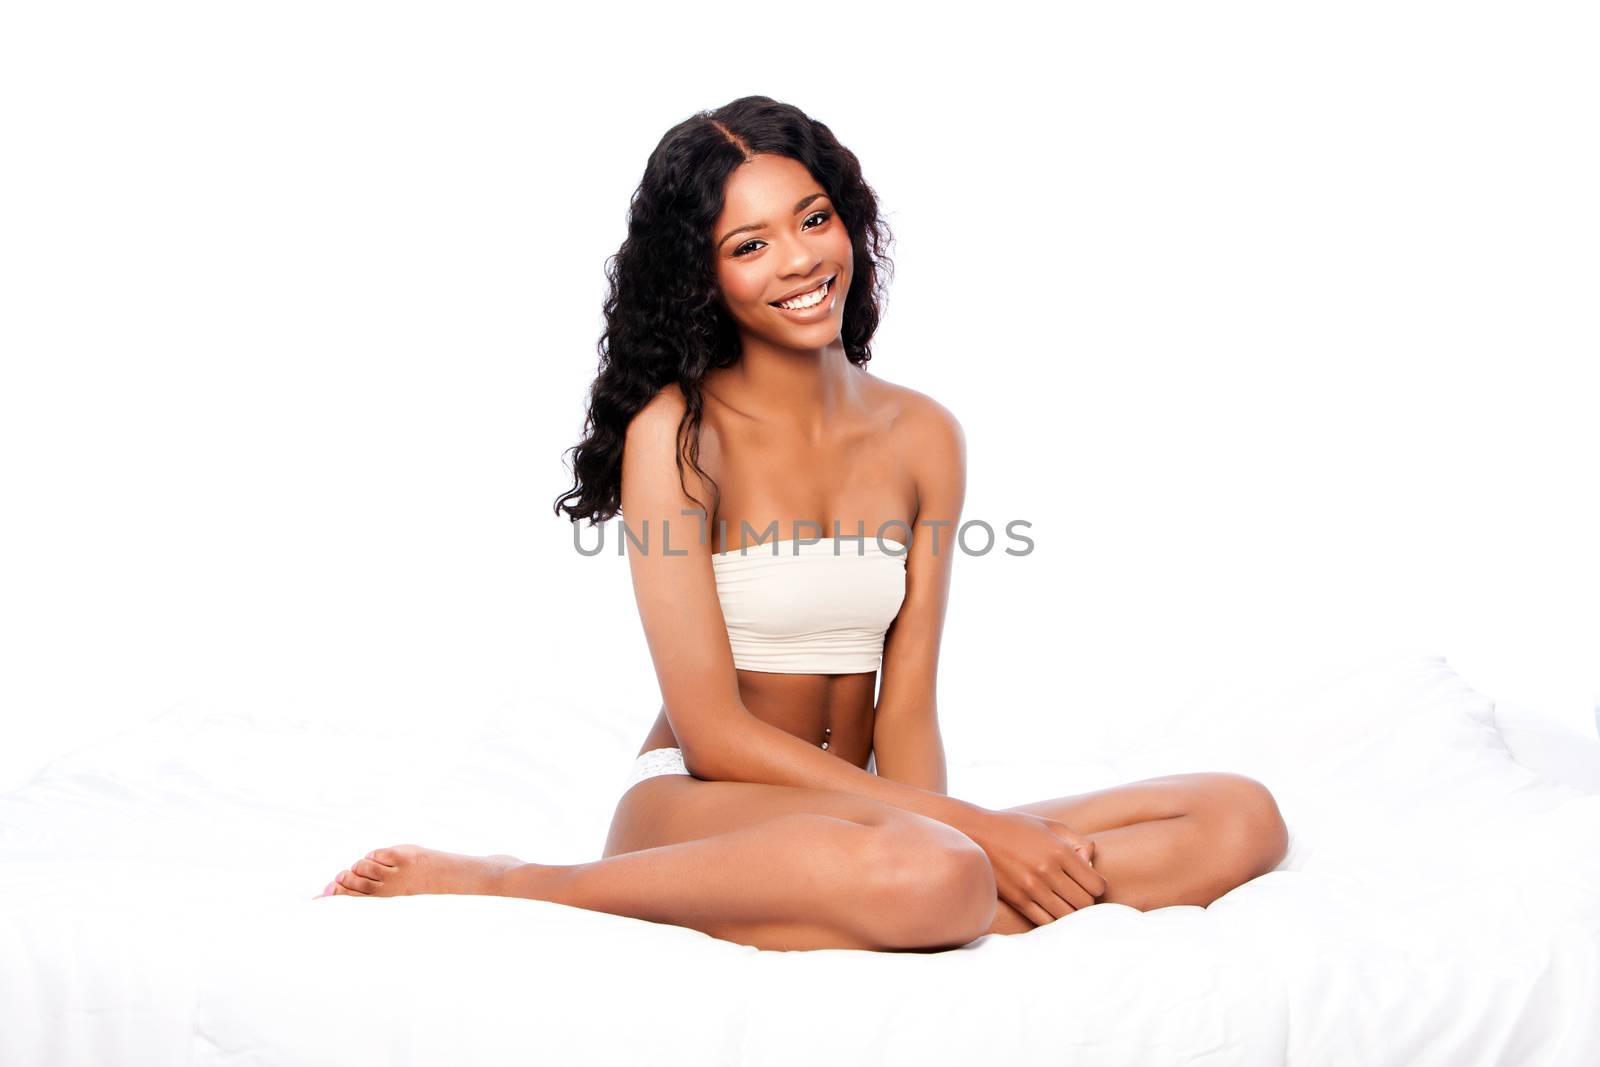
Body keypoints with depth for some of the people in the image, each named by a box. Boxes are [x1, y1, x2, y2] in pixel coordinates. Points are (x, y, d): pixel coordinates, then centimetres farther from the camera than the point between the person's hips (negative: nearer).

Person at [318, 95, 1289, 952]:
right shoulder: (676, 433, -8)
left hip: (863, 811, 5)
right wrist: (968, 828, -18)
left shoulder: (923, 437, 6)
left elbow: (906, 708, 1)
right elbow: (713, 732, -13)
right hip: (699, 805, -4)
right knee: (930, 877, -40)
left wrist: (953, 839, -20)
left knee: (1243, 820, -10)